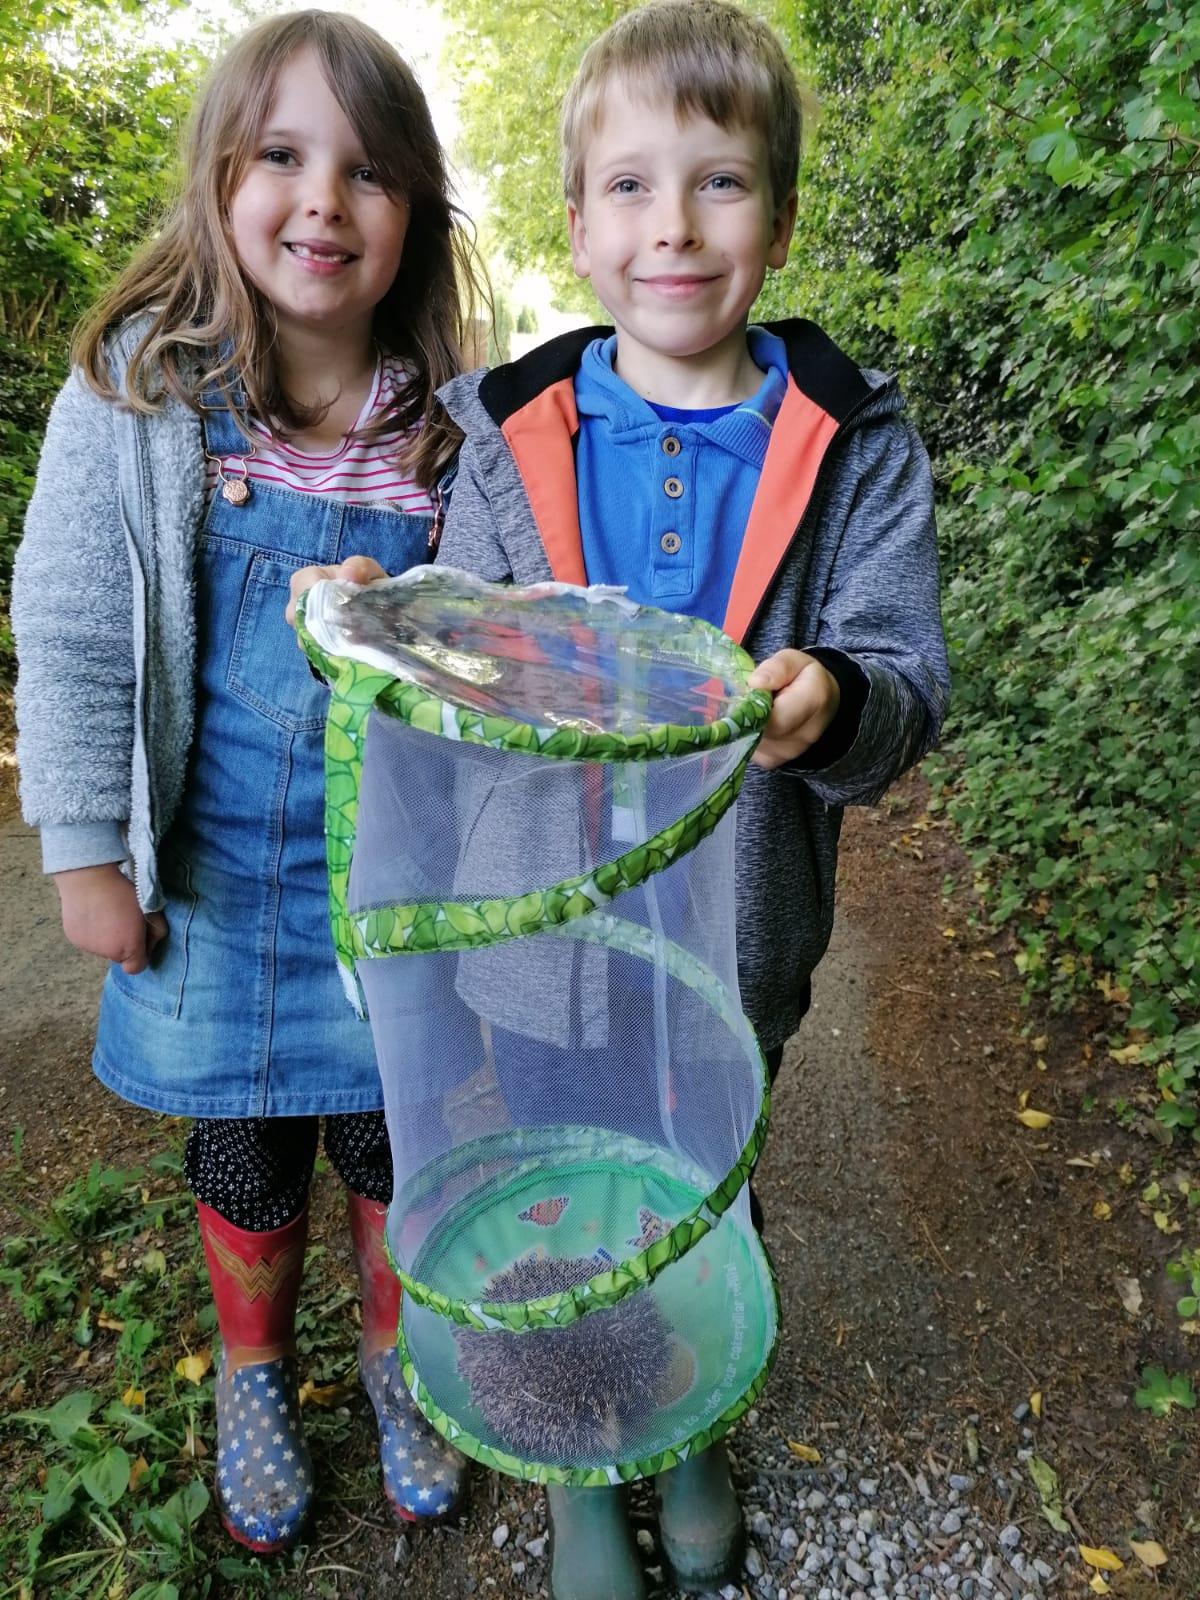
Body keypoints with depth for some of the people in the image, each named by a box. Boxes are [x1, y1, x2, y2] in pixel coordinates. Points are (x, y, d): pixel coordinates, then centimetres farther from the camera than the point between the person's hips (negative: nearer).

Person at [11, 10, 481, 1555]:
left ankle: (395, 1349, 49)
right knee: (244, 1154, 19)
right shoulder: (136, 394, -8)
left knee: (395, 1139, 17)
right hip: (214, 882, 0)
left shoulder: (451, 425, -5)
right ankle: (254, 1374, 50)